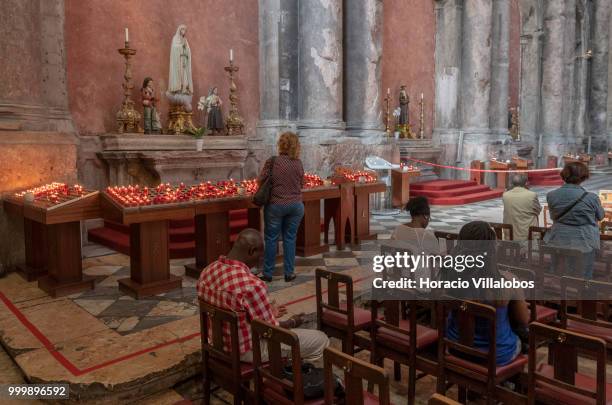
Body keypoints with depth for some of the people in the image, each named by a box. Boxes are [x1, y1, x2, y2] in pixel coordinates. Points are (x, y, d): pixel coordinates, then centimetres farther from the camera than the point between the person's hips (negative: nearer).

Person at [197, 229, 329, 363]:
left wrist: (266, 311, 14)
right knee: (321, 340, 5)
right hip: (249, 350, -8)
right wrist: (292, 322, 1)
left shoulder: (207, 271, -6)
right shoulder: (251, 284, -32)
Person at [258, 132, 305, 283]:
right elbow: (302, 184, 8)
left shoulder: (272, 161, -11)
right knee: (290, 239, 12)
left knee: (271, 239, 9)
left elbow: (261, 181, -5)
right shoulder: (298, 163, -1)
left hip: (276, 205, -3)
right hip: (296, 205, 3)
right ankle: (289, 273, 17)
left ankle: (268, 273, 17)